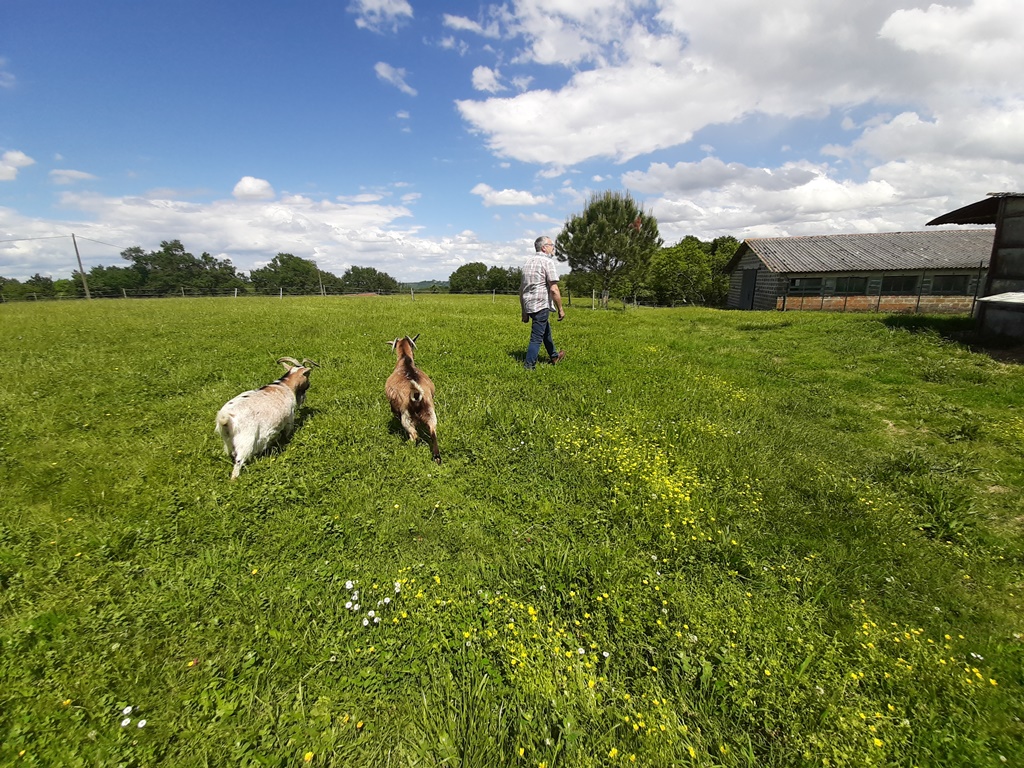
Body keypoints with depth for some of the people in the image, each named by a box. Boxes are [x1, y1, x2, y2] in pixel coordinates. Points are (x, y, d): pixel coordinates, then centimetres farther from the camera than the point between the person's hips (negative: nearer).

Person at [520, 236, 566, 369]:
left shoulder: (529, 261, 14)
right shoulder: (548, 261, -10)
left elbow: (521, 289, 16)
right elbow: (554, 289, -18)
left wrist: (524, 311, 21)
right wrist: (561, 309, -9)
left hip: (529, 305, 9)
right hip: (541, 305, -9)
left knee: (546, 330, 26)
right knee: (537, 337, -3)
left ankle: (554, 356, 41)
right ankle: (529, 367, 0)